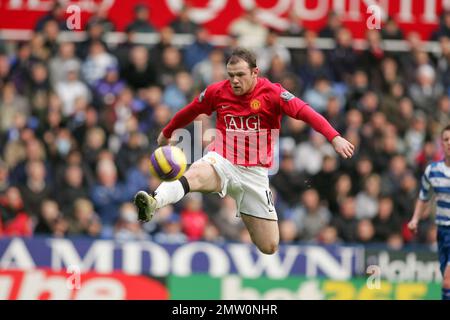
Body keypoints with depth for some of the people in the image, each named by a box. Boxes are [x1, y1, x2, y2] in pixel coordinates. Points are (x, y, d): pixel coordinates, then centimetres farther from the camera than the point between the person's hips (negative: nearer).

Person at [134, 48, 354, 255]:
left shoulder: (272, 94, -8)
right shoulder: (216, 92, 2)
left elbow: (305, 112, -21)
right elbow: (189, 112, 21)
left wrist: (334, 138, -36)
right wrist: (166, 133, 37)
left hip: (255, 172, 0)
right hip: (222, 161, 0)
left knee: (269, 247, 2)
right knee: (196, 174, -38)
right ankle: (154, 203, -65)